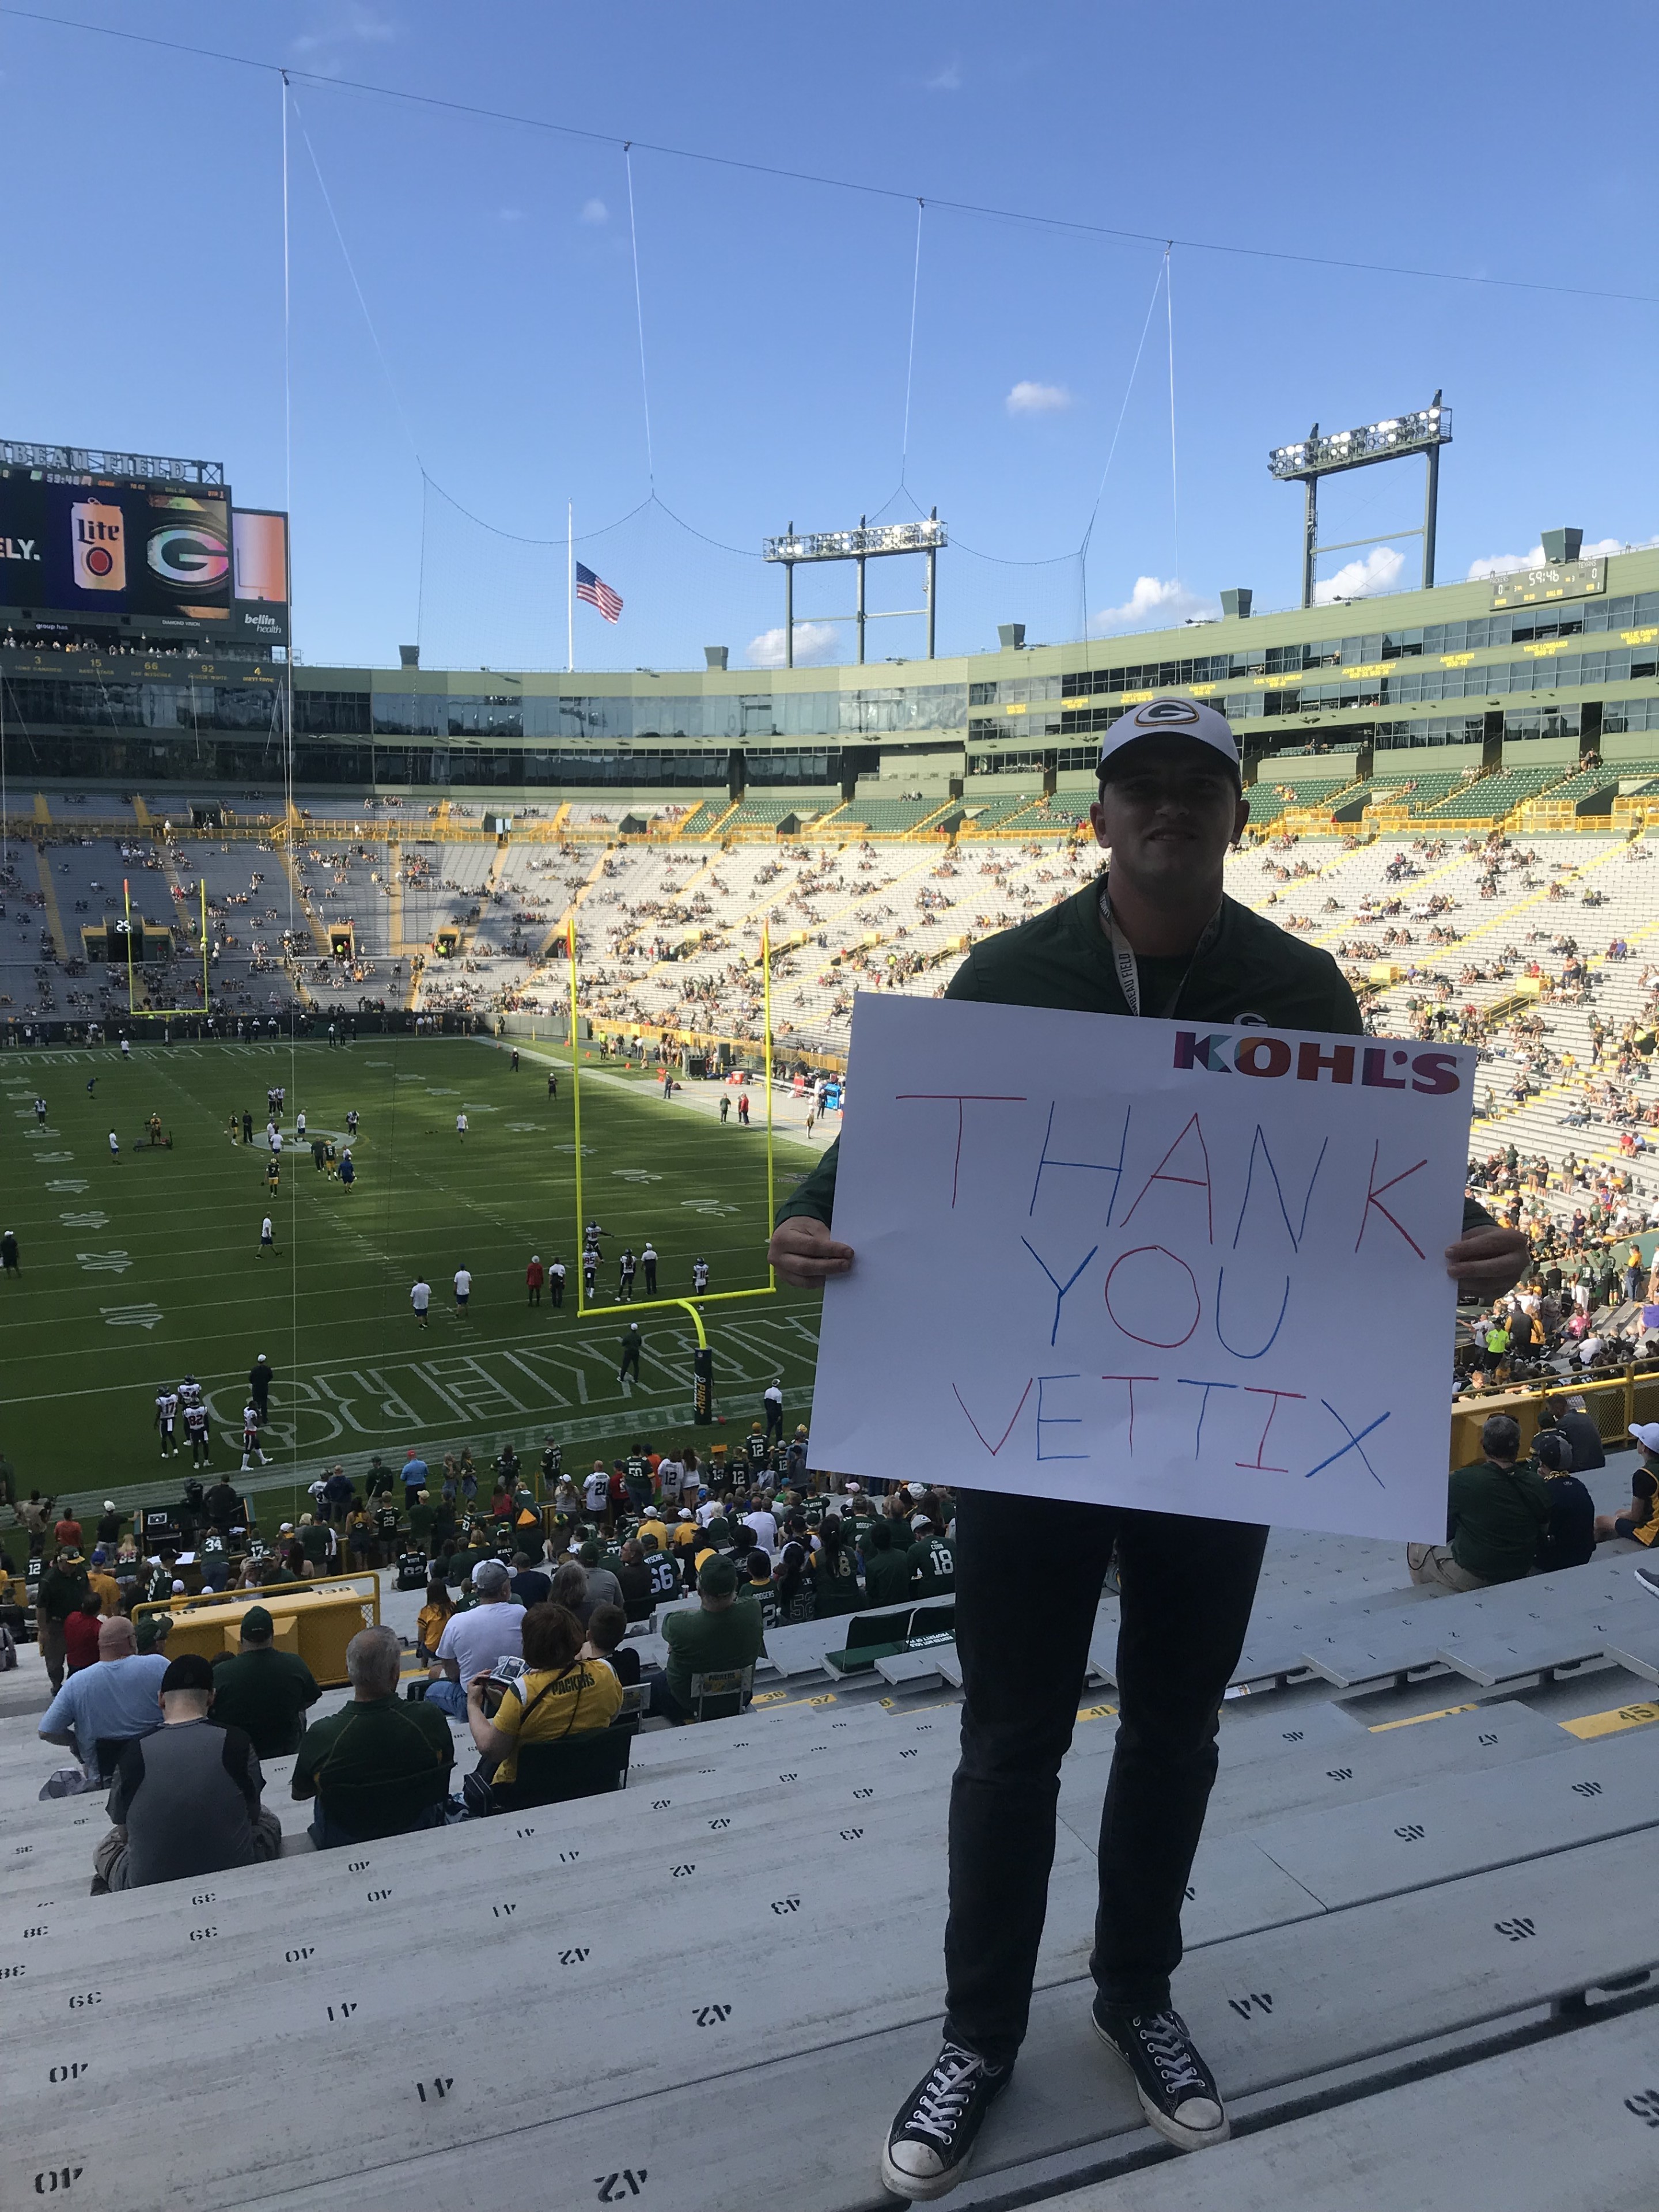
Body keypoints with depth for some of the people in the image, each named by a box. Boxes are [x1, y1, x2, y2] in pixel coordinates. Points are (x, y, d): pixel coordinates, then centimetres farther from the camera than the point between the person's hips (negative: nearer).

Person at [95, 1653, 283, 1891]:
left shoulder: (133, 1752, -14)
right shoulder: (236, 1743, -16)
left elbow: (124, 1833, 0)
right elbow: (252, 1816, 0)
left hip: (149, 1885, 1)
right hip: (235, 1879, -1)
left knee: (105, 1851, 30)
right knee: (268, 1821, 28)